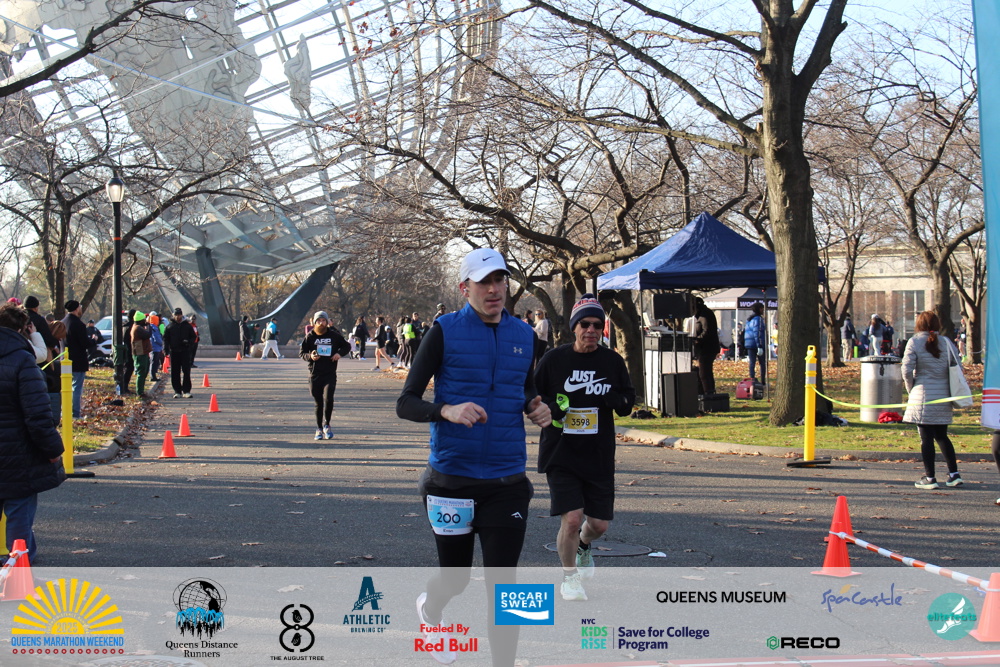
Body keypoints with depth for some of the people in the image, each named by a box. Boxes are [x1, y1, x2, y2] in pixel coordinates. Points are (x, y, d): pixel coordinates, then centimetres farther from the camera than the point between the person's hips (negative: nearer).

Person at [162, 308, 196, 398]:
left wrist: (188, 342, -9)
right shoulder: (170, 326, 8)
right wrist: (165, 349, -4)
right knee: (175, 373, 2)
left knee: (186, 372, -5)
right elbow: (165, 339, 9)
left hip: (185, 351, -1)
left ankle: (186, 391, -2)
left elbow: (193, 337, 12)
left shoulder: (187, 325, 7)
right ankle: (177, 391, 9)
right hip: (174, 352, 1)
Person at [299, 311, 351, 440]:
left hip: (330, 373, -1)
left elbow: (347, 345, 16)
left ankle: (326, 425, 4)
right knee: (318, 403, 6)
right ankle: (319, 429, 18)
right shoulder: (310, 337, 5)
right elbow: (301, 352, 9)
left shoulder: (334, 335, 4)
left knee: (328, 399, -16)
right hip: (314, 374, 1)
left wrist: (340, 353, -3)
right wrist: (310, 356, -12)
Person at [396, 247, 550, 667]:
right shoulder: (445, 331, -7)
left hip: (507, 483, 2)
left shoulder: (523, 335, 6)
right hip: (452, 480, -2)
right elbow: (405, 404, -8)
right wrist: (446, 410, -28)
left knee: (503, 586, -4)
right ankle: (430, 610, 50)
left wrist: (536, 408, -1)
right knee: (455, 578, 14)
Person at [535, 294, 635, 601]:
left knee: (599, 524, 7)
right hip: (560, 454, -3)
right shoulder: (554, 359, -3)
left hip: (599, 456, 3)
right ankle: (569, 577, 14)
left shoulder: (613, 361, 4)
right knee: (571, 519, -13)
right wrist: (550, 407, -16)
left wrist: (616, 400, -11)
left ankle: (583, 546, 45)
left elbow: (627, 400, 12)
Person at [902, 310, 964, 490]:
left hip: (923, 397, -4)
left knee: (926, 438, 1)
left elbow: (907, 369, -11)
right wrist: (951, 388, 15)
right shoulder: (946, 342, 4)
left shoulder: (914, 342, -6)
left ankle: (929, 478, 3)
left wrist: (911, 388, 5)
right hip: (944, 395, 4)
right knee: (942, 436, 17)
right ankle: (954, 474, 13)